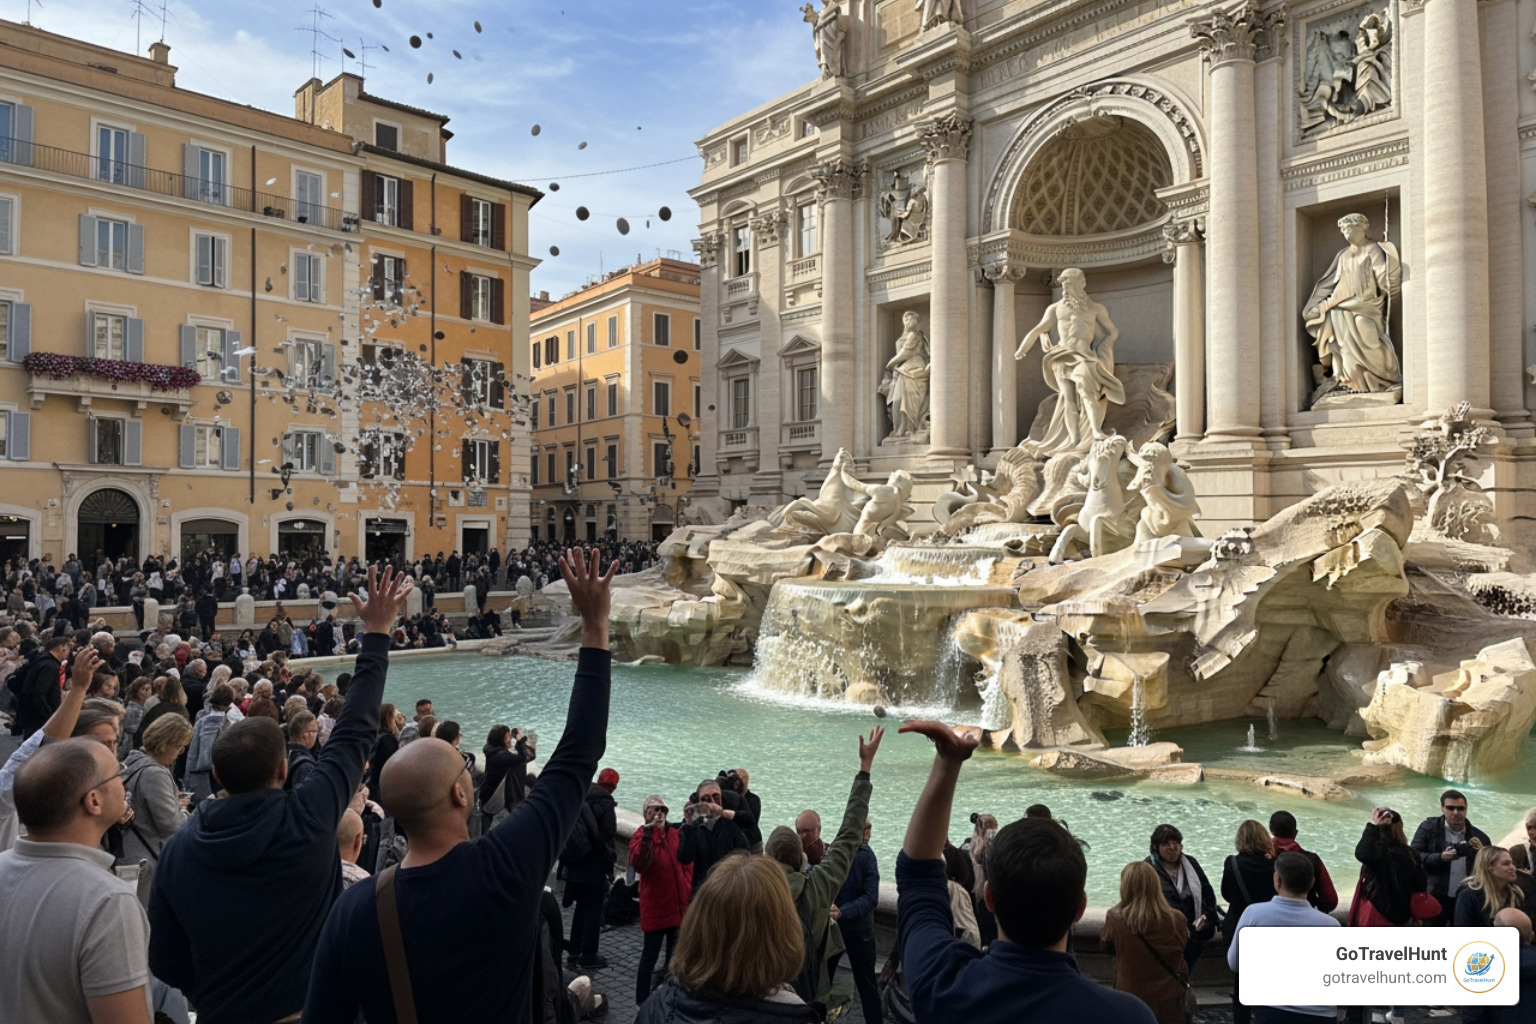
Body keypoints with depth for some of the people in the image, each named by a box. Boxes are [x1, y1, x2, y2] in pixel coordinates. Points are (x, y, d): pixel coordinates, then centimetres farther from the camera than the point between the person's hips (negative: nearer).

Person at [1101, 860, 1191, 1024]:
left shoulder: (1115, 918, -18)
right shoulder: (1176, 919, -16)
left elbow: (1105, 944, 4)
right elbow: (1182, 951, 6)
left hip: (1130, 999, -1)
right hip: (1168, 999, 1)